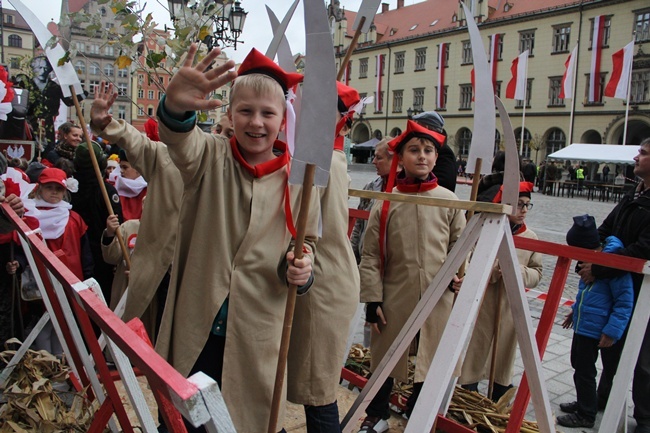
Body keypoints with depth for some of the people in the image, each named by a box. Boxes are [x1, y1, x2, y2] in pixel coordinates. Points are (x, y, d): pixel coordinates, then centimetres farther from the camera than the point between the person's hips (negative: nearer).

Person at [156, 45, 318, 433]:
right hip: (197, 322, 0)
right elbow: (180, 138, -28)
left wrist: (299, 267, -15)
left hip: (257, 328, 0)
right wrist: (176, 106, -50)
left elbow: (307, 241, 7)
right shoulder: (210, 157, -5)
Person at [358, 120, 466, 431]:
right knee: (386, 358, 15)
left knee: (428, 359, 16)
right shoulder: (386, 202, -6)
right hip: (395, 297, -1)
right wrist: (372, 298, -6)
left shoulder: (449, 201, -2)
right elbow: (370, 255, -4)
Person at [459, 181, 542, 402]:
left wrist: (518, 271, -15)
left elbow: (536, 273, 6)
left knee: (504, 357, 17)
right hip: (480, 306, -4)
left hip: (511, 309, 4)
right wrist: (491, 271, -23)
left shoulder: (531, 237, 2)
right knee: (473, 357, 8)